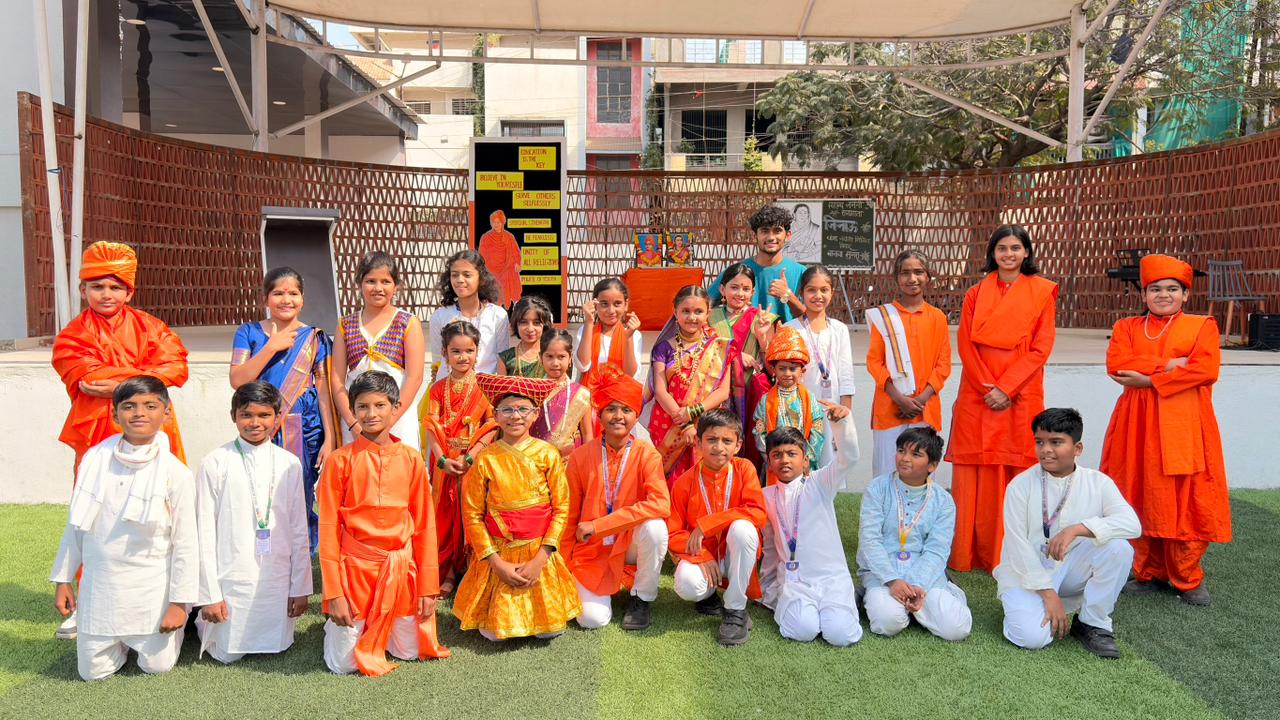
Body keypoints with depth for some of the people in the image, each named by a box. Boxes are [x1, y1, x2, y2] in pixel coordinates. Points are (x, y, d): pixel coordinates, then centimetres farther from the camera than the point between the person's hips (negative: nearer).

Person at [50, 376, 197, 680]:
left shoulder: (175, 472, -13)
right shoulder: (94, 459, -3)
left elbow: (185, 542, -9)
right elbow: (76, 525, 8)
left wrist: (179, 602, -8)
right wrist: (63, 579, 10)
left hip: (151, 587, -3)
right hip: (99, 587, 3)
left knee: (156, 666, 5)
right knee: (93, 671, 9)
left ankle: (178, 623, 33)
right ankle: (123, 641, 39)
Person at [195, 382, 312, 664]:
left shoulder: (289, 464, -1)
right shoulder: (216, 463, -8)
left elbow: (299, 530, 3)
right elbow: (205, 531, -5)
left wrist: (301, 587, 2)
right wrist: (209, 594, -6)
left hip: (277, 577, 2)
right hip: (231, 577, -2)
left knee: (276, 647, 13)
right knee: (228, 653, 7)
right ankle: (202, 619, 37)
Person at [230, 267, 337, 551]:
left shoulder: (314, 338, 5)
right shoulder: (249, 333, 7)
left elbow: (324, 391, 2)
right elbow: (238, 381, -5)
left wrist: (330, 440, -4)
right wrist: (272, 347, -11)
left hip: (305, 433, 0)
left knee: (301, 507, 3)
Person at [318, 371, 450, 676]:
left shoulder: (411, 458, -1)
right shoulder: (340, 460, -8)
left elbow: (424, 524, 3)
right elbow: (329, 527, -5)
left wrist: (428, 586, 2)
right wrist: (334, 592, -8)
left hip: (402, 568, 2)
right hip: (356, 567, -2)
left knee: (412, 651, 9)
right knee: (343, 665, 3)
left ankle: (380, 631, 38)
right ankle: (336, 624, 34)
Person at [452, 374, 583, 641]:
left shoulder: (548, 454, -5)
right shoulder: (486, 459, -5)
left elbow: (561, 509, -4)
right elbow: (472, 514, -3)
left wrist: (540, 559, -11)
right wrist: (497, 563, -9)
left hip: (540, 552, 0)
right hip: (497, 555, 0)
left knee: (551, 630, -4)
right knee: (494, 632, -5)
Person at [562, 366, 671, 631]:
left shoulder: (647, 455, -11)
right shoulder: (580, 457, -6)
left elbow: (660, 505, -28)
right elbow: (569, 516, 2)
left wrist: (597, 525, -28)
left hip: (630, 544, 0)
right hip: (592, 551, 0)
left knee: (655, 526, -32)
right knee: (593, 619, -20)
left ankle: (642, 599, -6)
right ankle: (583, 586, 17)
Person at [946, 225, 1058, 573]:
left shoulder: (1042, 292, 5)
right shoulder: (976, 294, 10)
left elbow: (1041, 348, -2)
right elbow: (965, 344, 3)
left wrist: (1006, 387, -11)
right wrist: (987, 388, -9)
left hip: (1021, 397, -1)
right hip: (978, 397, 1)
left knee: (1018, 476, -1)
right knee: (975, 477, 1)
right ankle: (968, 554, 8)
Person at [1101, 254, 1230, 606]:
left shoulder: (1203, 326, 6)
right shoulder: (1126, 327, 11)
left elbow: (1206, 369, -10)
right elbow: (1116, 364, -6)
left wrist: (1149, 379, -14)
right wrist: (1169, 364, -12)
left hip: (1183, 426, -2)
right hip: (1138, 423, 2)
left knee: (1184, 503, 0)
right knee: (1141, 501, 4)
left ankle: (1187, 579, 13)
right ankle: (1150, 573, 16)